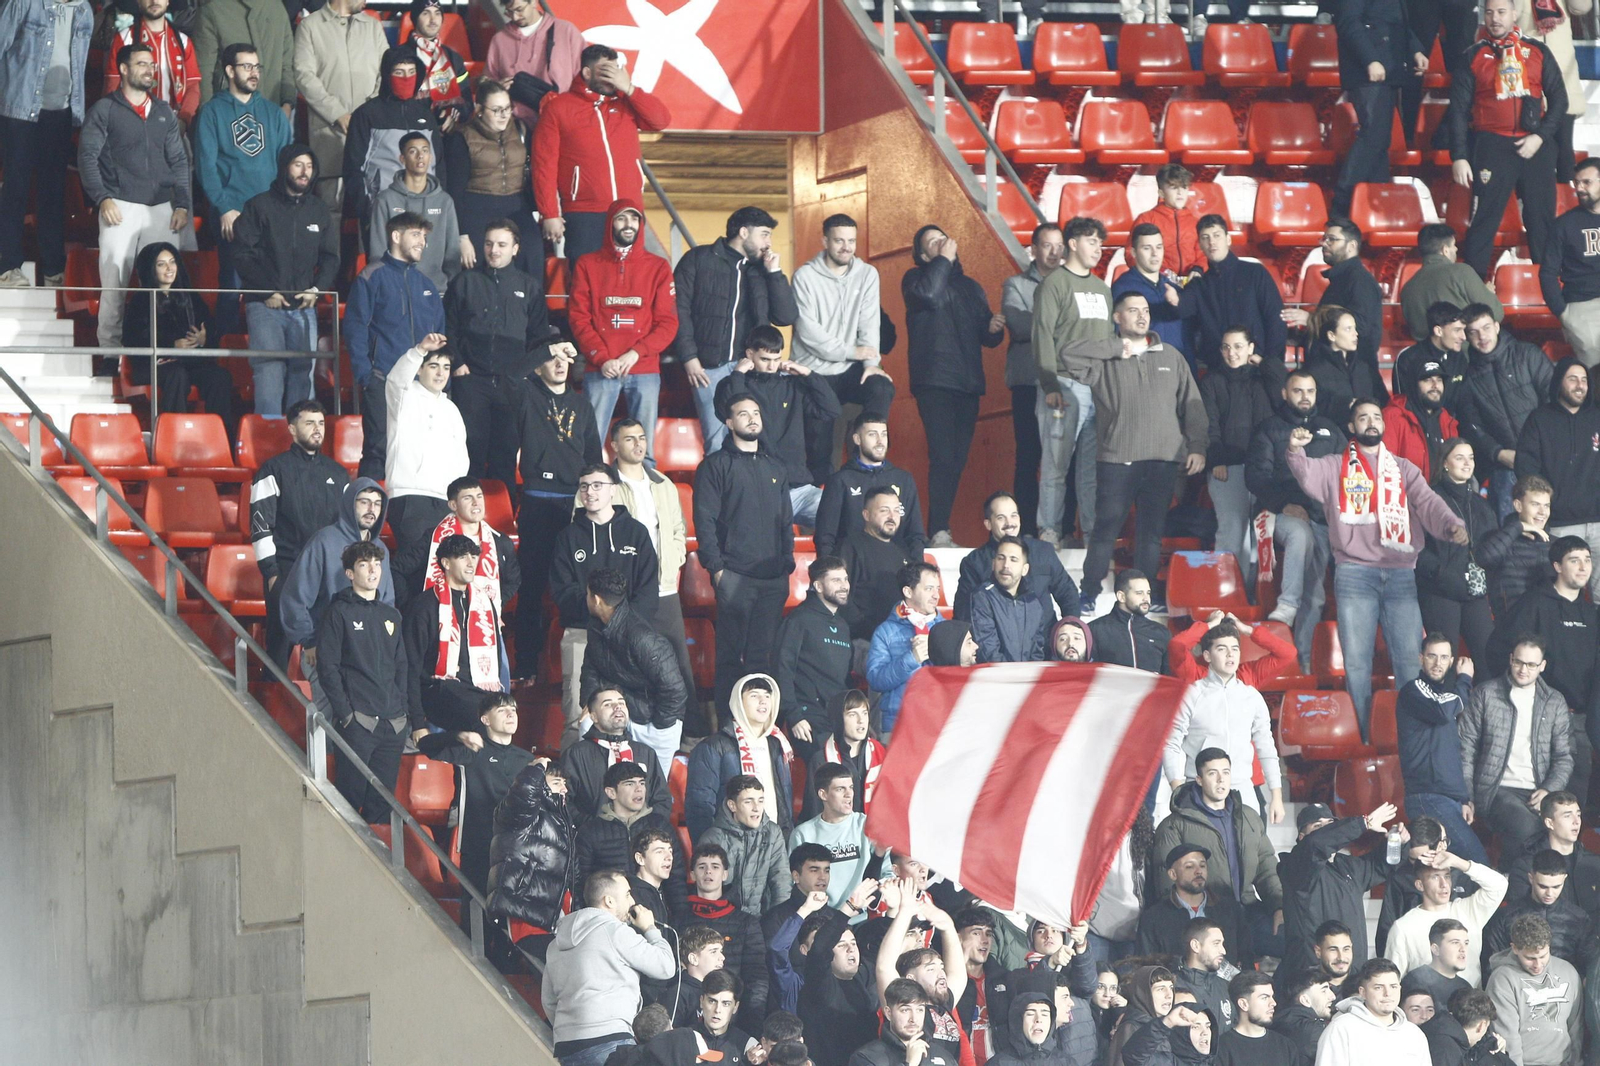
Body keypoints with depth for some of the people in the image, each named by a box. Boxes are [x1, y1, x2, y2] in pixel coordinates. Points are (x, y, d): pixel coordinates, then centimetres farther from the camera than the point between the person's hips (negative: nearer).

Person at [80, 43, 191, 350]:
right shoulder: (105, 109, 5)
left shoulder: (163, 112, 18)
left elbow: (179, 160, 17)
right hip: (121, 206, -3)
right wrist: (102, 198, -12)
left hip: (162, 207, 3)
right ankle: (110, 346, -3)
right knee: (115, 279, -7)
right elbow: (87, 156, 0)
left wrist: (182, 204, 5)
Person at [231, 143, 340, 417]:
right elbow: (242, 255, 0)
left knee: (304, 370, -1)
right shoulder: (259, 207, 4)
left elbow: (331, 258, 17)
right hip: (266, 305, -4)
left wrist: (317, 289, -1)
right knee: (270, 369, -14)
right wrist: (266, 292, -9)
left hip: (304, 306, 4)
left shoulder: (319, 212, 17)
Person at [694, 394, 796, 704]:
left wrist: (787, 562, 10)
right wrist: (716, 567, -11)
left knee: (763, 654, 5)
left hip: (773, 577, 5)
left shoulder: (776, 468, 18)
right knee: (731, 653, -4)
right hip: (735, 575, -5)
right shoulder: (716, 465, 2)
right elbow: (705, 520, -4)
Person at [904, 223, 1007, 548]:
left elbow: (987, 337, 25)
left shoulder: (970, 287, 22)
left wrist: (994, 328, 2)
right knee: (943, 456, -17)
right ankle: (939, 532, -20)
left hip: (967, 383, 6)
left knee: (957, 460, 3)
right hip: (934, 381, -6)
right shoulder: (917, 278, 7)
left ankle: (941, 529, 8)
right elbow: (929, 295, -17)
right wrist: (944, 259, -7)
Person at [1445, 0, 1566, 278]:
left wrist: (1541, 136, -6)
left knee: (1542, 218, 4)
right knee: (1484, 219, -5)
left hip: (1536, 147, 2)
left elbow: (1559, 99, 8)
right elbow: (1458, 109, 4)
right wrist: (1459, 158, -4)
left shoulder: (1538, 51, 8)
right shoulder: (1475, 56, 5)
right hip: (1492, 147, -1)